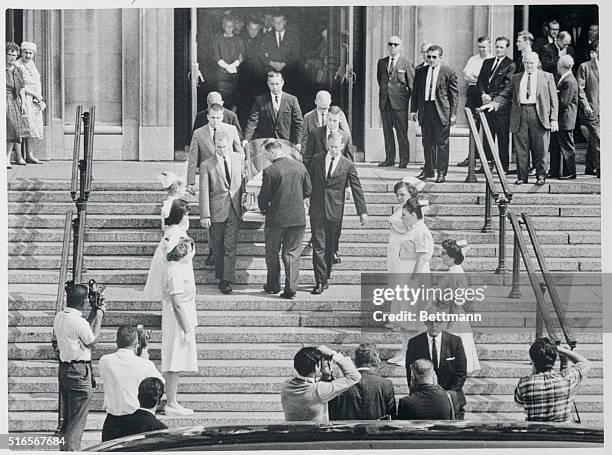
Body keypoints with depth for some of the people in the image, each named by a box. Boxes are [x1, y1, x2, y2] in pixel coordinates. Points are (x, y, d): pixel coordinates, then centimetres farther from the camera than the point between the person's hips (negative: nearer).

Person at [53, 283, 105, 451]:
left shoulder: (59, 317, 6)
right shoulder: (78, 321, -20)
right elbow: (92, 341, -6)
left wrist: (94, 313, 14)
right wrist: (99, 316, 1)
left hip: (63, 368, 9)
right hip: (79, 370, -9)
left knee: (66, 417, 17)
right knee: (77, 419, -2)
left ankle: (64, 448, 22)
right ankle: (70, 449, -5)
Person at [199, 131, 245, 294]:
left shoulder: (239, 158, 5)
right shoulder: (207, 165, -5)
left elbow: (243, 178, 18)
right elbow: (204, 192, -5)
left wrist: (245, 199, 15)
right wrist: (204, 216, -9)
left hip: (234, 210, 1)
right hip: (217, 212, -1)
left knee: (231, 246, -6)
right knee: (218, 248, 7)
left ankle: (227, 281, -8)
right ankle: (221, 277, 20)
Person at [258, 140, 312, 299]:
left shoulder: (270, 171, -14)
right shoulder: (300, 167, 0)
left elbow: (264, 196, -9)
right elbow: (308, 191, 8)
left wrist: (263, 209, 11)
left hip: (276, 218, -3)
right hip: (298, 217, 3)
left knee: (272, 254, 15)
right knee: (292, 254, 8)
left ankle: (273, 286, 24)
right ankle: (291, 289, 2)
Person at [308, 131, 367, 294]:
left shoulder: (348, 165, 2)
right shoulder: (317, 160, 6)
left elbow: (357, 189, 2)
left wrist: (362, 212, -2)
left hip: (335, 212, 0)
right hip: (317, 210, 0)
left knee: (330, 247, 6)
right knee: (318, 246, -7)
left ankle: (325, 278, 20)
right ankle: (320, 282, -9)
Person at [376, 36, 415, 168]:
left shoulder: (407, 63, -1)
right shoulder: (381, 62, 14)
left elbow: (411, 84, 0)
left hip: (399, 102, -5)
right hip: (384, 102, 5)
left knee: (402, 133, -3)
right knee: (387, 132, 7)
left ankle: (404, 160, 2)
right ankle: (389, 159, 13)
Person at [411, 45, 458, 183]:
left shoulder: (449, 73, -2)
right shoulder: (421, 72, 11)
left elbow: (454, 94, -1)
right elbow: (415, 92, 14)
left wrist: (453, 114, -6)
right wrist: (414, 110, 9)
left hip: (442, 112, -4)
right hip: (425, 111, 4)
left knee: (442, 143, -1)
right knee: (427, 142, 12)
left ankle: (441, 173, 4)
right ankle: (428, 170, 23)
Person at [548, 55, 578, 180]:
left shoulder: (569, 82, -19)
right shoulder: (562, 79, 13)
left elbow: (564, 103, -22)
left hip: (564, 120, -10)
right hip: (558, 120, 10)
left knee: (567, 147, -1)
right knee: (554, 146, 13)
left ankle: (570, 173, 7)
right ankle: (554, 171, 19)